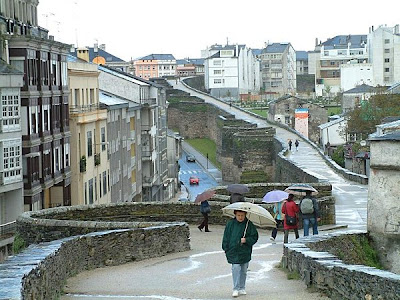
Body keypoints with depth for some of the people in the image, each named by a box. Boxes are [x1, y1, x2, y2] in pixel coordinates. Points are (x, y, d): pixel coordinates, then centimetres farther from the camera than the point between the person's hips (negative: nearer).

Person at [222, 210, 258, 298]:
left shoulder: (249, 224, 0)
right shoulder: (230, 224, 1)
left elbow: (255, 237, 2)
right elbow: (226, 237, 6)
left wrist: (246, 240, -15)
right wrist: (226, 249, 3)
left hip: (245, 252, 1)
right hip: (233, 251, -1)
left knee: (243, 270, 10)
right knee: (236, 268, -12)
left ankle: (242, 288, 23)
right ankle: (236, 289, -9)